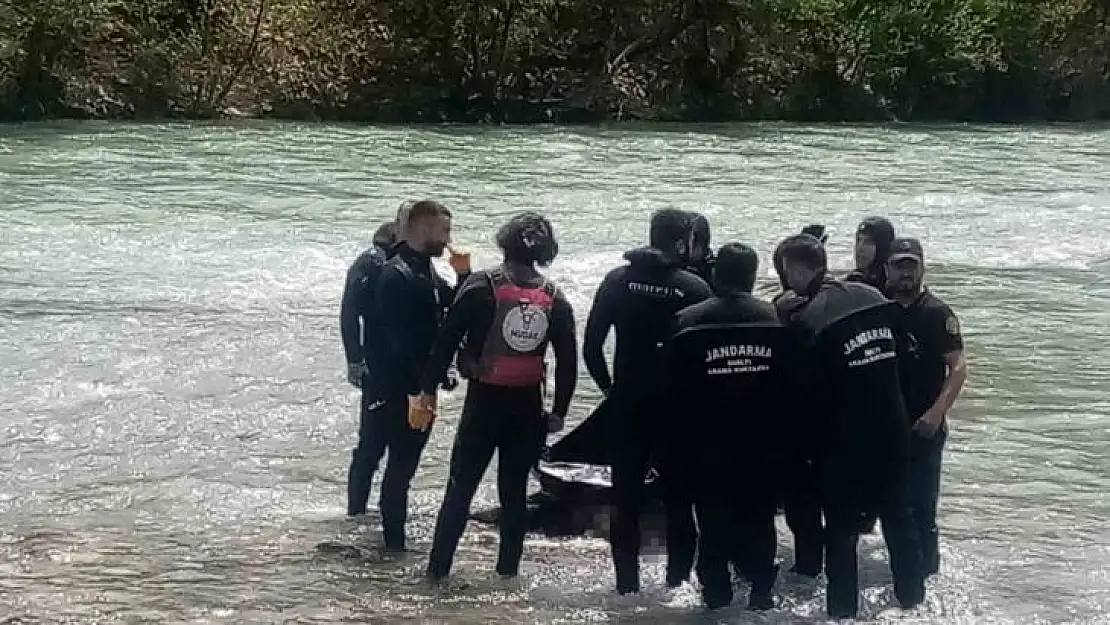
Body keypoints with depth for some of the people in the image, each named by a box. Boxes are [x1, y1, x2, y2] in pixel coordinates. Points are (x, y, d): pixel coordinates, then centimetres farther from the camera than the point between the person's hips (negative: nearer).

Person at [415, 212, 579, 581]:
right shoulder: (554, 298, 3)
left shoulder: (481, 287, -7)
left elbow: (447, 340, -9)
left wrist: (429, 388, -1)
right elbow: (568, 360, 4)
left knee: (461, 486, 4)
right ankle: (508, 569, 13)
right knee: (515, 489, 11)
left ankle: (438, 567, 2)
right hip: (529, 406, 3)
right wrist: (559, 412, 11)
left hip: (484, 399, -2)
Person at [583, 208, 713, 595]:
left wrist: (609, 386, 9)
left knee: (627, 498, 8)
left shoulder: (618, 281, -1)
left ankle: (627, 584, 7)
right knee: (679, 500, 9)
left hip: (627, 405, 2)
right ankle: (678, 582, 8)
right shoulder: (695, 288, -8)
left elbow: (591, 345, -3)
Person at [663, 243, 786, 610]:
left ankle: (717, 593, 12)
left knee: (713, 519, 9)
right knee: (759, 517, 14)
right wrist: (783, 433, 12)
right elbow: (790, 384, 2)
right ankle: (760, 590, 15)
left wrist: (676, 438, 3)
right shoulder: (775, 319, -5)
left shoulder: (688, 322, -11)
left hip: (706, 444, -2)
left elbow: (674, 389, -7)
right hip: (761, 442, 2)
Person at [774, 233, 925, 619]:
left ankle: (844, 610, 12)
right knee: (898, 518, 19)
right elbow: (900, 355, 9)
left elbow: (802, 389, -12)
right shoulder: (874, 299, 0)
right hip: (892, 431, 5)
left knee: (841, 529, 7)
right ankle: (912, 597, 30)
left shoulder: (804, 320, -18)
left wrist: (806, 437, 2)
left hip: (843, 441, -5)